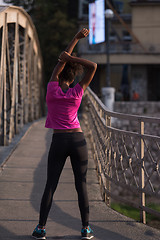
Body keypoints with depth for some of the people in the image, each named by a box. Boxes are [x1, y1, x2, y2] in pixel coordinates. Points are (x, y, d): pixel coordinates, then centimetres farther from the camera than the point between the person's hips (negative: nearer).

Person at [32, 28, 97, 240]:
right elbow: (93, 67, -4)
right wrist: (71, 58, -9)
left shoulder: (52, 88, -5)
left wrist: (77, 38, 6)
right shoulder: (78, 92, -5)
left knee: (51, 185, 4)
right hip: (78, 140, 1)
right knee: (81, 185, 5)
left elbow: (62, 59, 3)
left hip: (58, 142, -1)